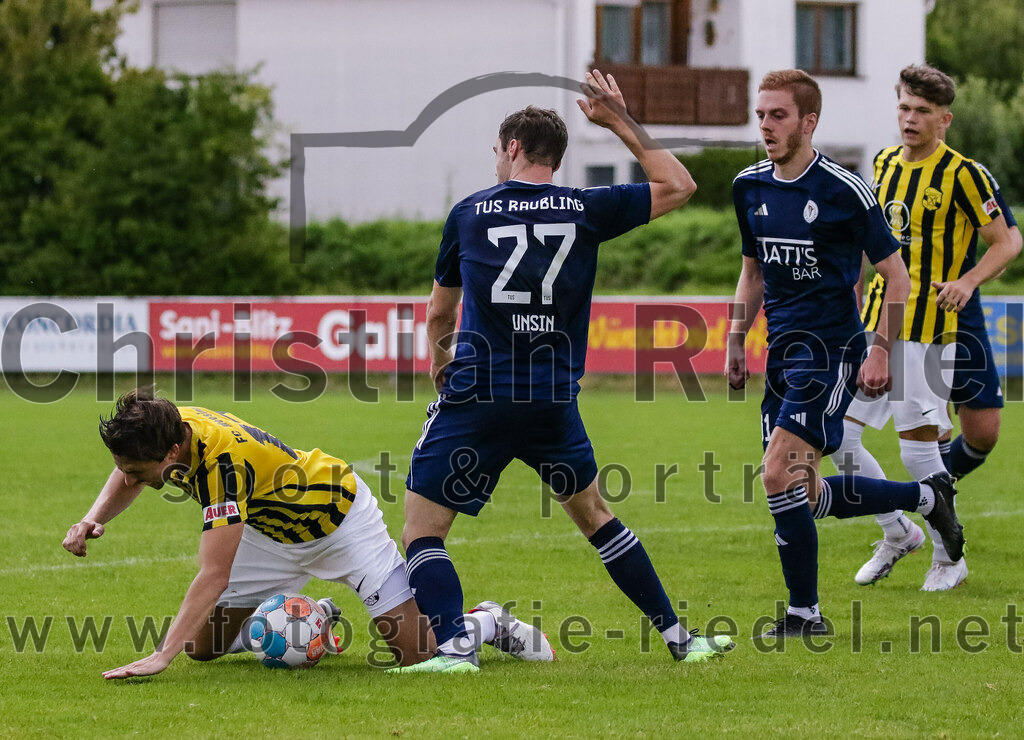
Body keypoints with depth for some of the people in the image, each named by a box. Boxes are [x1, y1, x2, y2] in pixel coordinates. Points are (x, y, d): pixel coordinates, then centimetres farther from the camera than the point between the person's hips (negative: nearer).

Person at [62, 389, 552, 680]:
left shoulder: (222, 459, -42)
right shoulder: (165, 431, -19)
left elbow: (214, 576, -46)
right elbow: (125, 479, 6)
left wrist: (160, 657, -52)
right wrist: (94, 519, -16)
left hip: (337, 517, -8)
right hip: (272, 532, 8)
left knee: (415, 650, -13)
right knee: (202, 645, 2)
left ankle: (489, 624, 19)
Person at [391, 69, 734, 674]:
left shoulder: (469, 214, 5)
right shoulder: (586, 210, 4)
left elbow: (439, 313, 16)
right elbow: (678, 186, 15)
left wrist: (440, 362, 35)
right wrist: (620, 121, 19)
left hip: (475, 398, -3)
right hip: (554, 401, 3)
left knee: (422, 532, 2)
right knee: (594, 513, 22)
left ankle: (453, 646, -19)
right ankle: (677, 637, 24)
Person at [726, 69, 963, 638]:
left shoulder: (843, 191, -12)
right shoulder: (750, 188, 7)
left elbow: (898, 278, -6)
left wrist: (880, 352, -13)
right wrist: (736, 342, 14)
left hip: (832, 352, -7)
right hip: (783, 352, 7)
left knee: (779, 475, -17)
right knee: (806, 497, 9)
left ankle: (805, 614, -6)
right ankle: (928, 496, 30)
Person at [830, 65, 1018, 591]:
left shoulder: (962, 173, -9)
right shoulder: (886, 163, 11)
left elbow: (1005, 244, -6)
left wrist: (968, 281, -22)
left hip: (927, 329, -6)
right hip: (876, 325, 6)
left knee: (918, 450, -6)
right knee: (840, 438, 2)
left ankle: (949, 556, 13)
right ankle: (897, 534, 21)